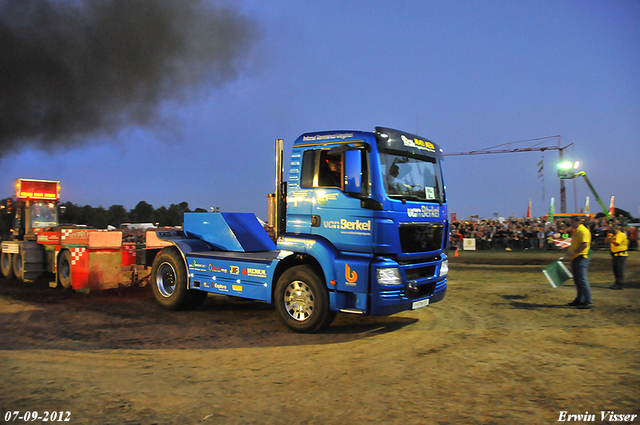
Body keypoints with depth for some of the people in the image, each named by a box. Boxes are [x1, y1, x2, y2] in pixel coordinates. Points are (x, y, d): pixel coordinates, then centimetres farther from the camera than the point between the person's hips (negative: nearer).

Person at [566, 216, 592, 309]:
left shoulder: (583, 231, -13)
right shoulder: (577, 231, 19)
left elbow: (584, 245, -23)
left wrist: (573, 252, -22)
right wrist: (569, 249, 18)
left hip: (581, 258, -11)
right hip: (575, 259, 11)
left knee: (582, 280, -10)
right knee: (577, 280, 15)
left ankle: (588, 302, -7)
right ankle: (579, 300, 24)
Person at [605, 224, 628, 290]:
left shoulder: (621, 235, -12)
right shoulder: (613, 235, 15)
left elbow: (616, 243, -24)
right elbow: (606, 242, 15)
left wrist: (610, 239, -15)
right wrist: (608, 237, -1)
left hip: (621, 255, -9)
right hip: (615, 254, 9)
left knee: (620, 270, -8)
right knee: (615, 270, 10)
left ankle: (620, 285, -7)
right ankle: (617, 283, 17)